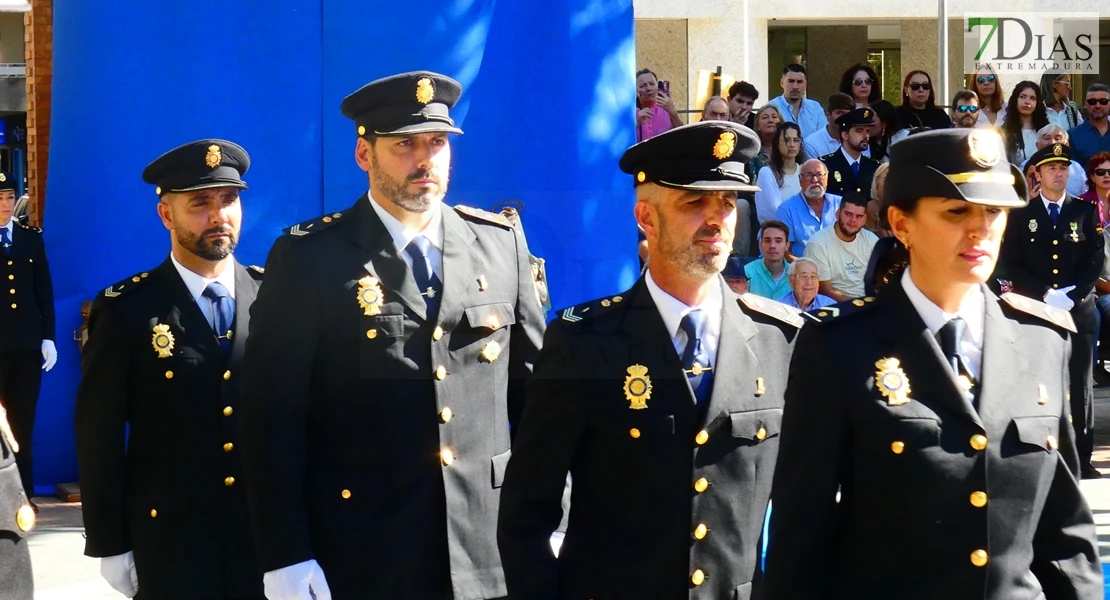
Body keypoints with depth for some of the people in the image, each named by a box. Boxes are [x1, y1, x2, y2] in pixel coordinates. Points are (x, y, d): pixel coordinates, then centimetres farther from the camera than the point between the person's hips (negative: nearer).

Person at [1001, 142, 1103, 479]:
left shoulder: (1086, 212, 10)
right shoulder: (1021, 215, 7)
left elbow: (1095, 261, 4)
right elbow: (1012, 265, 0)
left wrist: (1071, 296, -9)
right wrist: (1046, 295, -11)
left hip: (1078, 310, 1)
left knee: (1079, 386, 1)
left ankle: (1081, 457, 4)